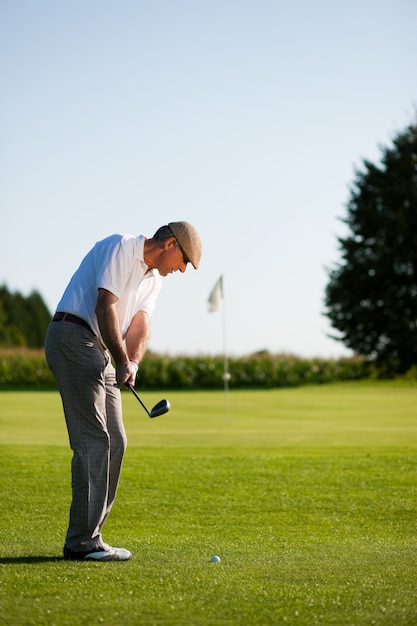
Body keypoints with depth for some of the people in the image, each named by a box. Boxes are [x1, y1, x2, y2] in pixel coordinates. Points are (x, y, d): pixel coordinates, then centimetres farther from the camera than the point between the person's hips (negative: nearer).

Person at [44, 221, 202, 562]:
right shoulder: (120, 247, -9)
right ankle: (83, 541, -12)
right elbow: (105, 307, -17)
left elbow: (140, 324, 4)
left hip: (100, 352, 10)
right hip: (74, 339, -10)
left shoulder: (154, 278, 18)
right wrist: (123, 363, -19)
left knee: (114, 441, 8)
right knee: (93, 440, -13)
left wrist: (132, 363, -16)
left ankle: (86, 536, 13)